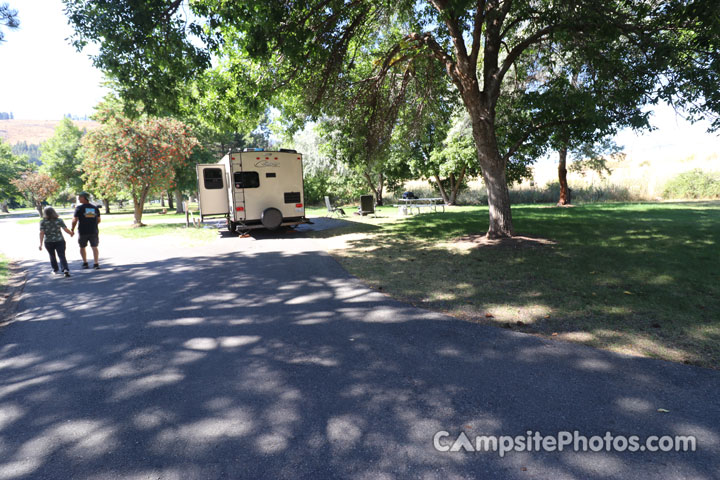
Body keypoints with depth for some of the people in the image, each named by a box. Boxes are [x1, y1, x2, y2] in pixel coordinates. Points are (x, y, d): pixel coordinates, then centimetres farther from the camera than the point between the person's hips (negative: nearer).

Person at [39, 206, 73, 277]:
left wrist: (40, 244, -8)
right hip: (59, 241, -1)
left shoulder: (42, 222, -4)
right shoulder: (59, 220, -4)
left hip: (48, 242, 1)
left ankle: (55, 269, 33)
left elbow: (41, 233, -9)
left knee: (52, 256, 20)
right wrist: (71, 233, 13)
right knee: (62, 256, -2)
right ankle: (65, 269, -21)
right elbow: (66, 230, -7)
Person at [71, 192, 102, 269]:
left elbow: (75, 220, -9)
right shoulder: (95, 208, 5)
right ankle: (96, 263, 1)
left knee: (82, 247, 13)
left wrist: (72, 229, 3)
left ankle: (85, 263, 15)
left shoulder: (79, 208, -8)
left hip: (83, 231, -3)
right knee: (94, 247, 6)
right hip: (94, 231, 3)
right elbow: (98, 220, 9)